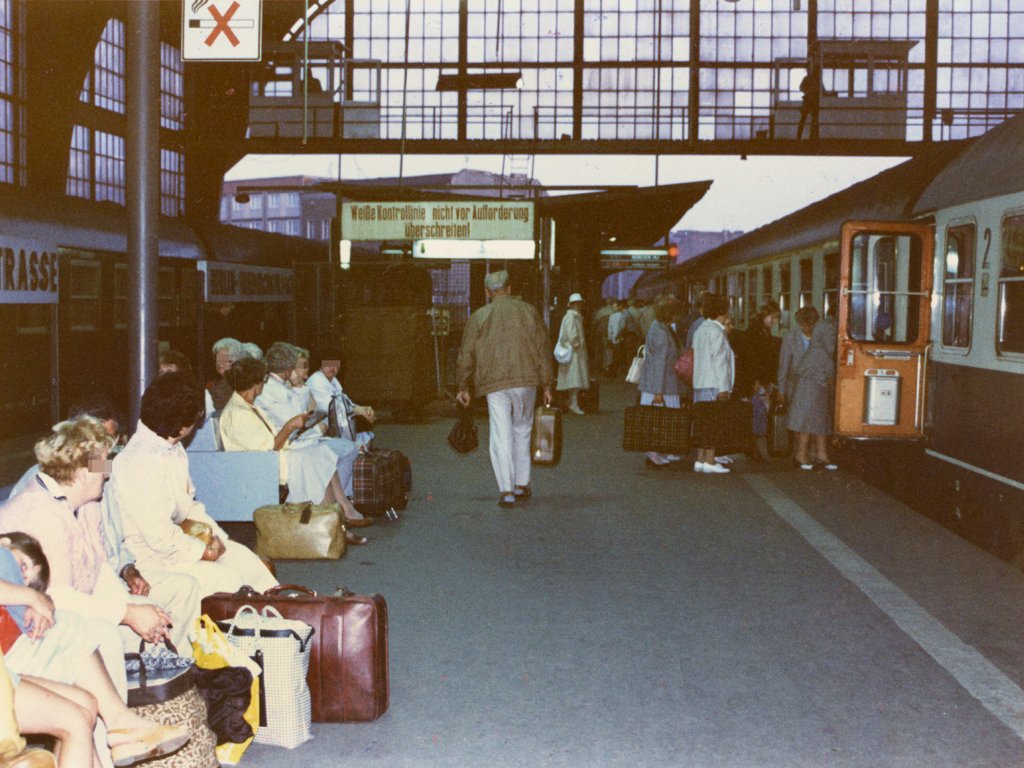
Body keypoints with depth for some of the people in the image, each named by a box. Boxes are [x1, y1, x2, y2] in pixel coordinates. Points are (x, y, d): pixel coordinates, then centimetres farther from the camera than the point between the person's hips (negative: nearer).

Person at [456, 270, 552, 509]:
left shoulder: (479, 316, 3)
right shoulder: (529, 311, 7)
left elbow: (467, 355, 5)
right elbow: (543, 350, 7)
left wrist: (464, 387, 15)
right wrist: (546, 385, 13)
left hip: (495, 383, -2)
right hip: (526, 381, 2)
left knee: (501, 436, 0)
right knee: (522, 430, 17)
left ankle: (507, 491, -5)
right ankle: (522, 485, 21)